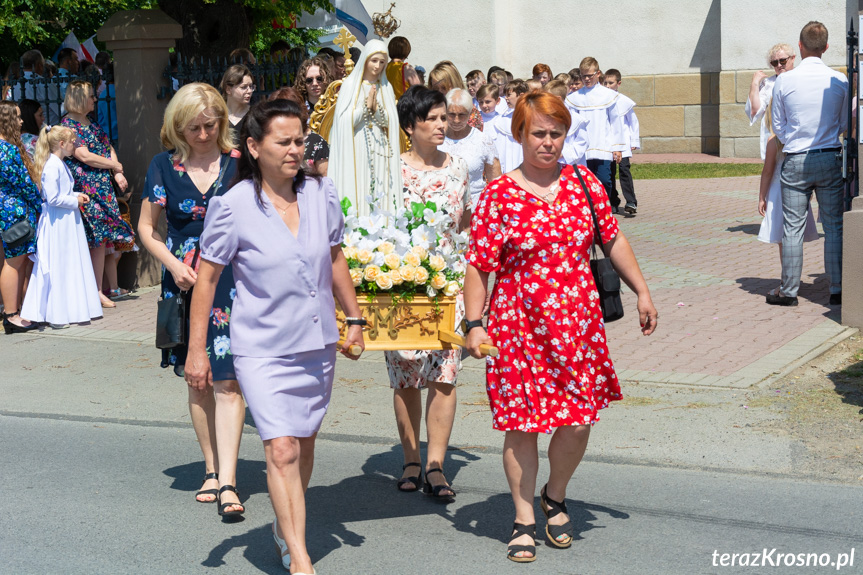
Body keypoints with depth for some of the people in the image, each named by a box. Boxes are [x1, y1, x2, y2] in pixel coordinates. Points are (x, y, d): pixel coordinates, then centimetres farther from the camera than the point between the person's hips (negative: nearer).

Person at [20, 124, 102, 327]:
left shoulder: (60, 164, 13)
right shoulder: (52, 166, -18)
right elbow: (53, 198, -22)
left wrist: (77, 195, 8)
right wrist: (75, 201, -12)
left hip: (68, 220, 10)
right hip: (58, 222, -10)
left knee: (71, 264, 13)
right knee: (58, 267, -4)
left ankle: (73, 310, 20)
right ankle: (56, 315, 3)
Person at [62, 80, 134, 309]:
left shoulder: (92, 125, 17)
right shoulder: (68, 125, -9)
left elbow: (109, 148, 15)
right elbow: (84, 156, -16)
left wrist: (118, 174, -2)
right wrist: (115, 165, -5)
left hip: (104, 187, 8)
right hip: (86, 189, -8)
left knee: (109, 238, 8)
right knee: (99, 238, -9)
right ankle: (97, 292, -5)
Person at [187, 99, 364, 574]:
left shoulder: (321, 194, -1)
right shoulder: (233, 206, -12)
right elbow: (207, 277, -6)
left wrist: (353, 318, 16)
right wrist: (196, 350, -6)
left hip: (317, 343, 5)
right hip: (261, 348, -4)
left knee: (304, 444, 16)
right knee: (282, 450, -13)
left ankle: (285, 527, 38)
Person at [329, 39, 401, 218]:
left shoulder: (386, 88, 12)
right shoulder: (350, 84, 0)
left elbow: (389, 122, 5)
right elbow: (345, 121, -7)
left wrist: (376, 108, -10)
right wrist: (366, 106, -12)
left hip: (380, 151, 3)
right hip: (357, 150, -3)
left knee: (380, 195, -1)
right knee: (357, 194, -8)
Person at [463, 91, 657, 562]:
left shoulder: (585, 184, 5)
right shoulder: (497, 195, -5)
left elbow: (613, 241, 14)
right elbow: (479, 265, -5)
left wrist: (642, 292, 13)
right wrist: (474, 324, -11)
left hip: (579, 323, 3)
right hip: (519, 326, -3)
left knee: (578, 421, 4)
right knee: (522, 425, 3)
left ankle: (555, 497, 33)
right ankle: (524, 520, 19)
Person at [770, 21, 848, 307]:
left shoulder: (784, 81, -6)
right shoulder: (839, 80, -4)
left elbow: (778, 127, 3)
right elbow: (845, 124, 7)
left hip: (795, 161, -1)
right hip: (831, 158, 1)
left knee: (793, 226, 4)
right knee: (834, 226, 7)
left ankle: (789, 291, 8)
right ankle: (837, 290, 9)